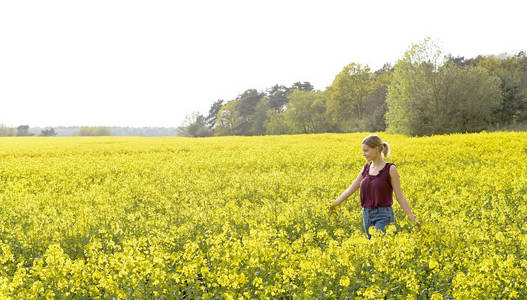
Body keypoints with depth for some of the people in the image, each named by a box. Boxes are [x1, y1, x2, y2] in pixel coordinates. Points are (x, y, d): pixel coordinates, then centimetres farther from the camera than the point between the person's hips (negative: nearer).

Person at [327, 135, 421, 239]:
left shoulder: (390, 169, -8)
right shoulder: (366, 168, 9)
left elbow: (400, 197, -6)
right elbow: (351, 189, 15)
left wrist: (413, 220, -10)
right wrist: (334, 204, 11)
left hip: (383, 216, -6)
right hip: (367, 215, 6)